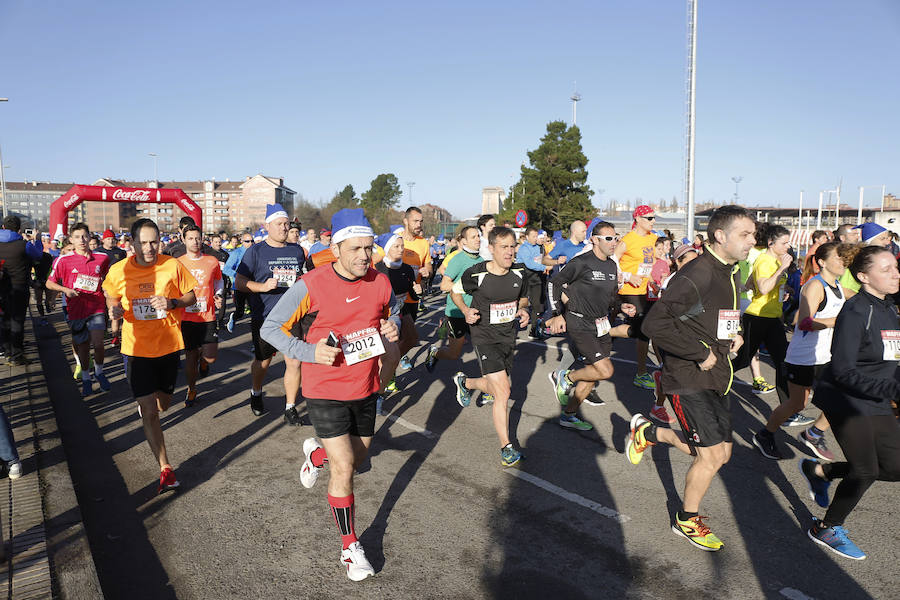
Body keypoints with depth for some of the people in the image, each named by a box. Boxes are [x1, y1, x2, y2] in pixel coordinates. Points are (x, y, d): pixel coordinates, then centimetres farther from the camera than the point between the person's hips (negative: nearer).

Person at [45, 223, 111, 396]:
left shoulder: (102, 258, 1)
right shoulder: (64, 261, -5)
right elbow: (49, 283, 5)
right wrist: (66, 290, -12)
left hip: (97, 307, 0)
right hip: (76, 309, 0)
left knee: (97, 343, -13)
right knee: (83, 346, 10)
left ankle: (99, 372, 14)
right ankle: (86, 378, 29)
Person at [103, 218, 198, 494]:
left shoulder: (173, 266, -8)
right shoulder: (118, 271, -7)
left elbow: (191, 297, 2)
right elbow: (111, 299, 10)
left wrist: (172, 302, -19)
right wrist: (114, 310, -13)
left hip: (169, 346, 2)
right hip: (137, 347, -1)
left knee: (163, 404, 19)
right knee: (149, 411, -6)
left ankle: (143, 401, 57)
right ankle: (165, 469, 1)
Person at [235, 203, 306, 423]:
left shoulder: (297, 251, 10)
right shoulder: (255, 251, -2)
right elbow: (239, 282, -3)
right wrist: (263, 286, -18)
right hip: (264, 317, -2)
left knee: (294, 362, -4)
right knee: (263, 361, 14)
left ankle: (290, 407, 10)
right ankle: (256, 394, 42)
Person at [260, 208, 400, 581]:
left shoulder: (380, 283, -5)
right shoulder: (311, 285, -18)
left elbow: (392, 312, 16)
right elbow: (271, 327, -10)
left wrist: (393, 326, -8)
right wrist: (309, 352, -22)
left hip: (365, 388, 5)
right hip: (325, 389, -5)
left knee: (358, 456, 20)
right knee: (343, 467, -6)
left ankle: (316, 454, 55)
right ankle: (350, 545, 15)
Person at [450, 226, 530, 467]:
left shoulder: (520, 272, -4)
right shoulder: (476, 274, -17)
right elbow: (455, 292, 2)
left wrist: (523, 310, -5)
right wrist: (466, 310, -15)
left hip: (508, 336, 6)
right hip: (485, 337, -5)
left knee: (497, 387, 18)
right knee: (503, 392, -13)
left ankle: (464, 382, 50)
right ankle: (506, 447, 1)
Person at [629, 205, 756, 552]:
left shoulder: (732, 275, 10)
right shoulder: (696, 276, -20)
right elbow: (655, 325, -28)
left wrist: (735, 335, 7)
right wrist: (701, 353, -23)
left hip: (718, 377, 9)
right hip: (688, 380, -9)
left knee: (721, 453, 13)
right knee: (711, 457, -4)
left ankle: (648, 433, 31)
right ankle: (687, 520, 22)